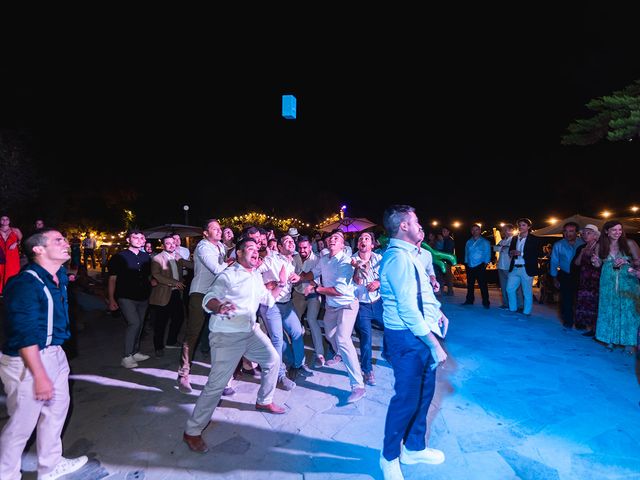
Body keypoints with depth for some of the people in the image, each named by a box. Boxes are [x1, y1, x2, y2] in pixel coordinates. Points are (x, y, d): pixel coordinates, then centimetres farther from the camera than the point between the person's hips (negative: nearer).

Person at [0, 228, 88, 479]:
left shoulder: (59, 276, 2)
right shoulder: (26, 284, -23)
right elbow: (26, 336, -24)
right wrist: (40, 376, -21)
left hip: (54, 354, 10)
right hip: (27, 361, -9)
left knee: (57, 408, 22)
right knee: (22, 423, 7)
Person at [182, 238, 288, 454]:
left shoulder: (256, 276, 13)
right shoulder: (228, 275, -10)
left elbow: (268, 300, 20)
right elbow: (208, 299, -16)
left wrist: (280, 284, 7)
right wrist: (219, 307, -37)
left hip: (251, 331, 8)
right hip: (227, 336, -8)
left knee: (272, 360, 15)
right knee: (217, 384, -9)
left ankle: (264, 401, 38)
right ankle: (192, 432, 8)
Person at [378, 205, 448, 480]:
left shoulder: (409, 254, 12)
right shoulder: (398, 258, -21)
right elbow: (407, 308, -25)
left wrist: (438, 312, 8)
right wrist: (434, 344, -22)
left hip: (421, 333, 10)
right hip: (408, 338, -10)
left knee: (424, 393, 21)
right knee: (406, 399, 4)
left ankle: (414, 448, 41)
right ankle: (390, 457, 27)